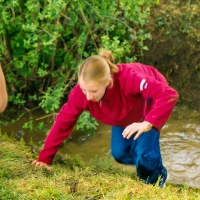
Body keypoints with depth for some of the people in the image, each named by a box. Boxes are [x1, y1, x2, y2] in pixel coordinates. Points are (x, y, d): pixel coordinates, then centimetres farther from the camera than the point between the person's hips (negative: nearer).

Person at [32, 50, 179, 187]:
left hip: (151, 105, -5)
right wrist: (45, 158, -22)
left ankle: (158, 178, 15)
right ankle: (145, 164, 35)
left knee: (142, 151, -18)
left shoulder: (129, 78, -48)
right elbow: (63, 123, -23)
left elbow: (170, 95, -53)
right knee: (119, 153, 1)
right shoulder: (81, 92, -34)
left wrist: (148, 123, -64)